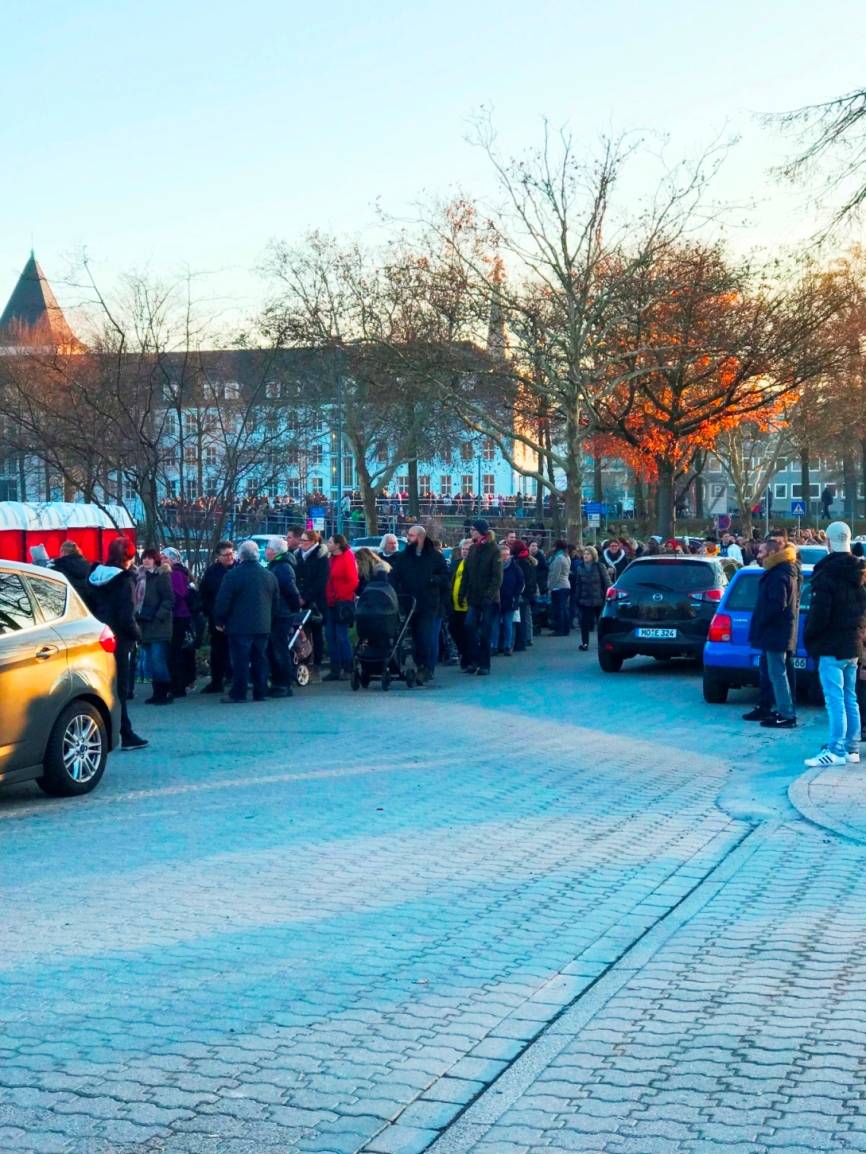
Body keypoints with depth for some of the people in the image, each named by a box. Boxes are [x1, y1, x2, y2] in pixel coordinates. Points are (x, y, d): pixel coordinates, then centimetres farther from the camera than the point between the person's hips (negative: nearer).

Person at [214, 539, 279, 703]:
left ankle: (238, 694, 0)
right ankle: (260, 692, 12)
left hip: (240, 626, -5)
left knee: (240, 660, -2)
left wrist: (219, 621, 2)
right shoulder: (269, 575, 8)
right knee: (260, 659, 10)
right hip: (263, 626, 5)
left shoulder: (233, 575, -11)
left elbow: (223, 602, -10)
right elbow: (276, 602, 16)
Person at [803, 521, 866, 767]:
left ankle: (836, 750, -9)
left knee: (835, 700, -8)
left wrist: (809, 636, -4)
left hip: (832, 647, -8)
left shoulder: (827, 573, -16)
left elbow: (819, 613, -19)